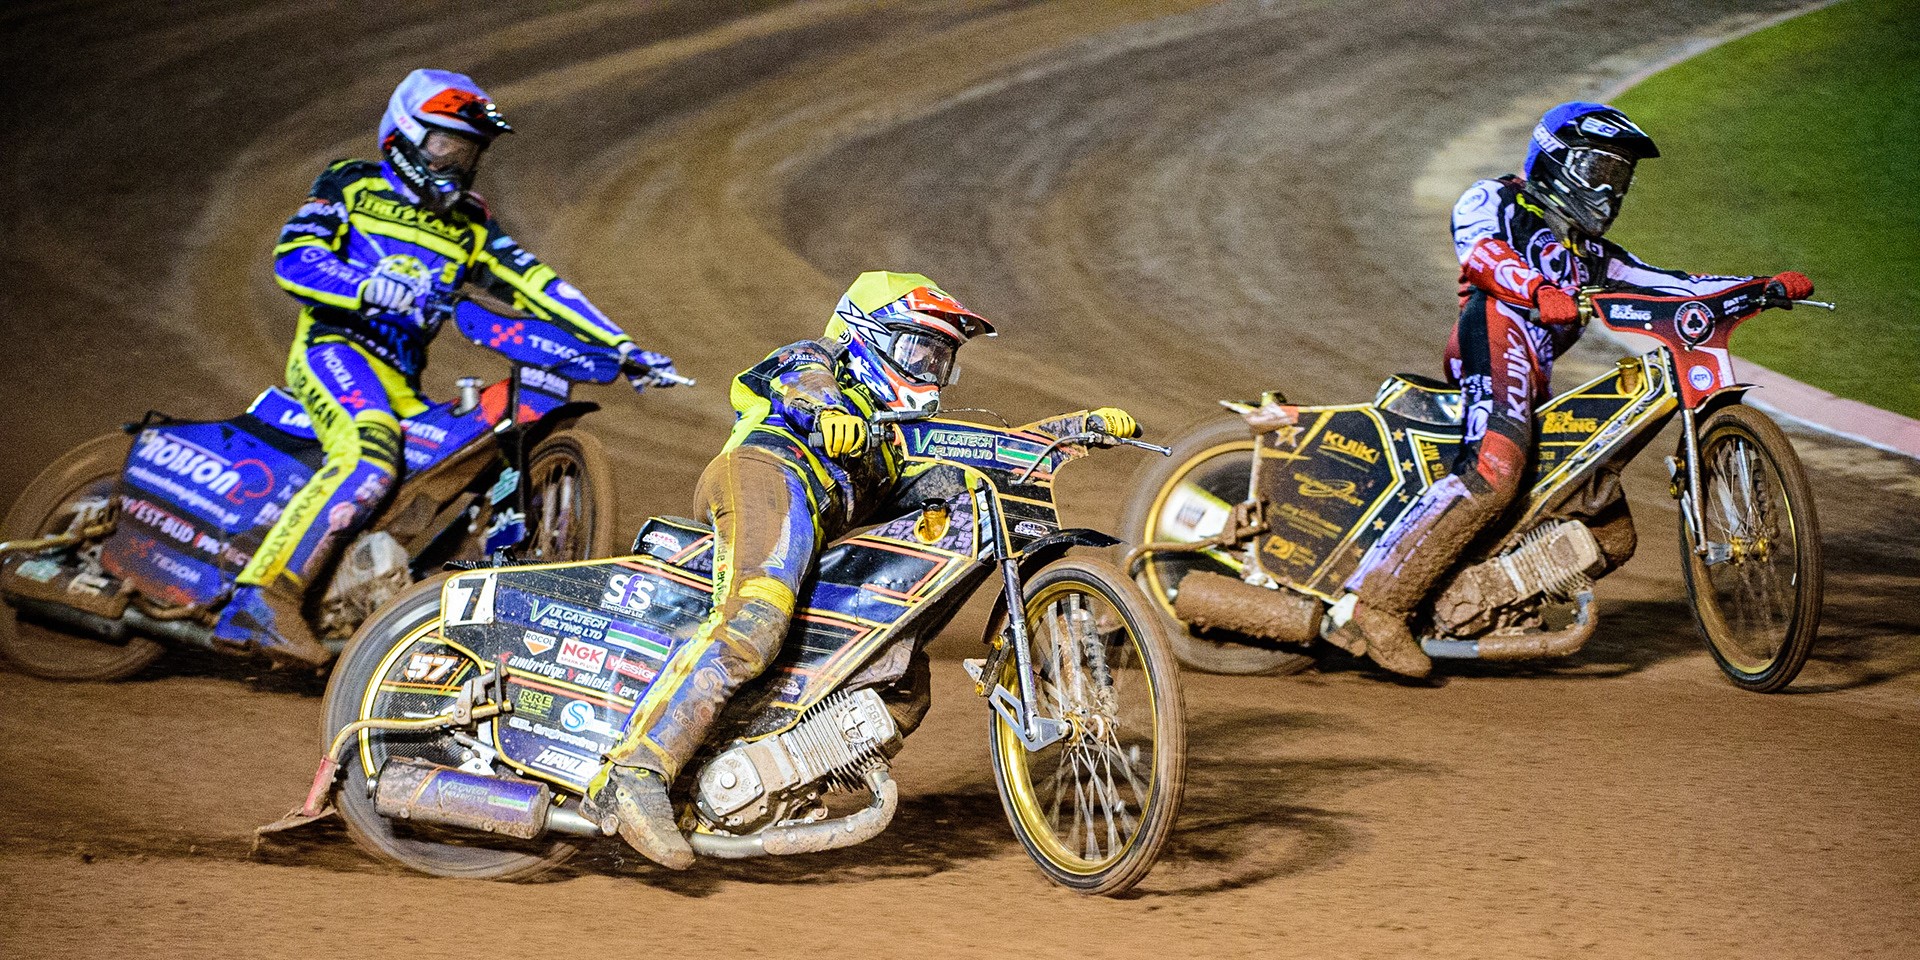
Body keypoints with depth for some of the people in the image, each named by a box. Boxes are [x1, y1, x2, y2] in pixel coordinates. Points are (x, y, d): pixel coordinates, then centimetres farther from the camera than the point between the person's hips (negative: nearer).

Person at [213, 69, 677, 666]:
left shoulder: (468, 228, 21)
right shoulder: (352, 187, 7)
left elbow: (535, 284, 13)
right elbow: (292, 258, -8)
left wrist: (621, 346, 1)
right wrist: (369, 289, -27)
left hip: (401, 385, 7)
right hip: (336, 347, -7)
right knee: (370, 458, -34)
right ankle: (261, 599, -43)